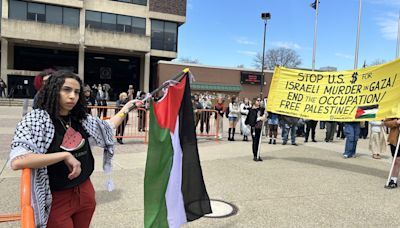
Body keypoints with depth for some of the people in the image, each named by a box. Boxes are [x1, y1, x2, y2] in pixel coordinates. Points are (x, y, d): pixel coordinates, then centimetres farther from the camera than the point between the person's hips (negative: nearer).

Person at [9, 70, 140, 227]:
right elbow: (16, 161, -27)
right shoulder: (36, 119, -14)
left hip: (85, 192, 5)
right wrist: (65, 155, -27)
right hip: (56, 199, -5)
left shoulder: (82, 119, 1)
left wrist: (126, 108, 19)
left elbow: (108, 127, 20)